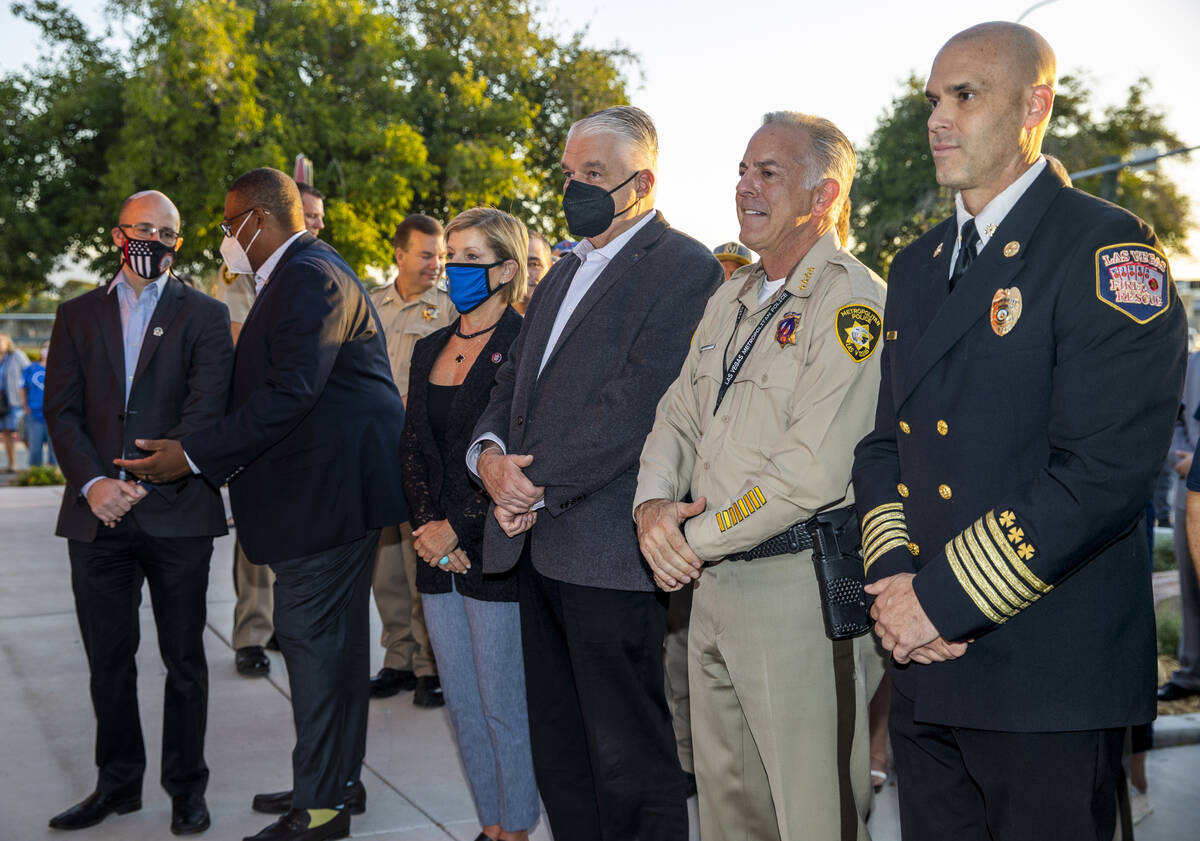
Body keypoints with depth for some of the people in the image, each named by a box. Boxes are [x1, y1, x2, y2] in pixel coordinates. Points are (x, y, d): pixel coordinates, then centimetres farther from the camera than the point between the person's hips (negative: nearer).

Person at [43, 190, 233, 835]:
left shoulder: (204, 315, 4)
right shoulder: (78, 315, 13)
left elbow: (206, 412, -6)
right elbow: (62, 411, 6)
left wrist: (144, 483, -15)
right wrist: (92, 483, -10)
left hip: (177, 513, -2)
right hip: (97, 514, 3)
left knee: (185, 658, 5)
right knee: (108, 659, 10)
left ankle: (187, 786, 18)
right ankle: (118, 783, 24)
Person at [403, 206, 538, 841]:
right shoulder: (429, 349, 14)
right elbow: (413, 448, 13)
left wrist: (459, 528, -13)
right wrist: (426, 528, -1)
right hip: (438, 552, 7)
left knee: (503, 707, 1)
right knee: (461, 703, 13)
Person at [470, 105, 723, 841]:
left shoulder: (684, 268, -8)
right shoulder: (565, 273, 21)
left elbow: (633, 406, -18)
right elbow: (516, 383, 18)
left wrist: (538, 486, -15)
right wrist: (490, 454, -3)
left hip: (609, 553, -8)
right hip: (539, 546, 8)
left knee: (629, 760, 0)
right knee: (558, 756, 16)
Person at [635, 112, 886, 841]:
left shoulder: (854, 303, -14)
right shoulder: (732, 300, 15)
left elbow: (814, 471, -22)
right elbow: (679, 415, 17)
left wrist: (698, 539, -13)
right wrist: (654, 502, -4)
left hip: (800, 587, -8)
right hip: (713, 584, 9)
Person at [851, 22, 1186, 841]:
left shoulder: (1108, 250, -10)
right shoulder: (917, 266, 14)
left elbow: (1105, 471, -19)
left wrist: (945, 597, -17)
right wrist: (892, 577, -4)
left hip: (1047, 679, -7)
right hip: (923, 667, 7)